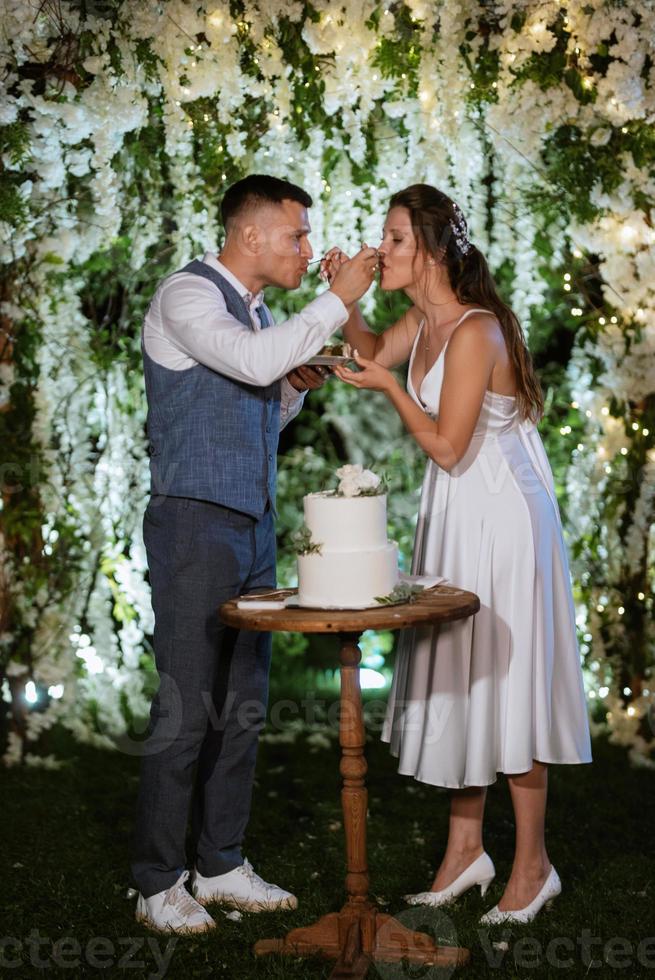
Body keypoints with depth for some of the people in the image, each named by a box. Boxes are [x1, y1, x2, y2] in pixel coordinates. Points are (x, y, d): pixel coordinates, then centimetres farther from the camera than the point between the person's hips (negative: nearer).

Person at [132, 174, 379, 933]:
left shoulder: (257, 312, 16)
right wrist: (338, 299, -17)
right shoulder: (187, 295, -9)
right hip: (195, 525, -8)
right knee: (186, 707, -5)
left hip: (253, 526, 8)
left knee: (244, 703, 10)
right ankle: (158, 884, 9)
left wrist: (295, 386, 5)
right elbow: (254, 362, -27)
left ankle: (221, 866, 21)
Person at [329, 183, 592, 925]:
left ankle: (532, 864, 16)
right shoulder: (424, 318, 4)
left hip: (502, 516, -9)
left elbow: (446, 446, -21)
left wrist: (389, 387, -12)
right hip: (453, 514, 9)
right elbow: (376, 352, 24)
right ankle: (465, 851, 26)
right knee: (454, 678, 13)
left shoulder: (474, 332, -22)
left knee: (505, 678, 0)